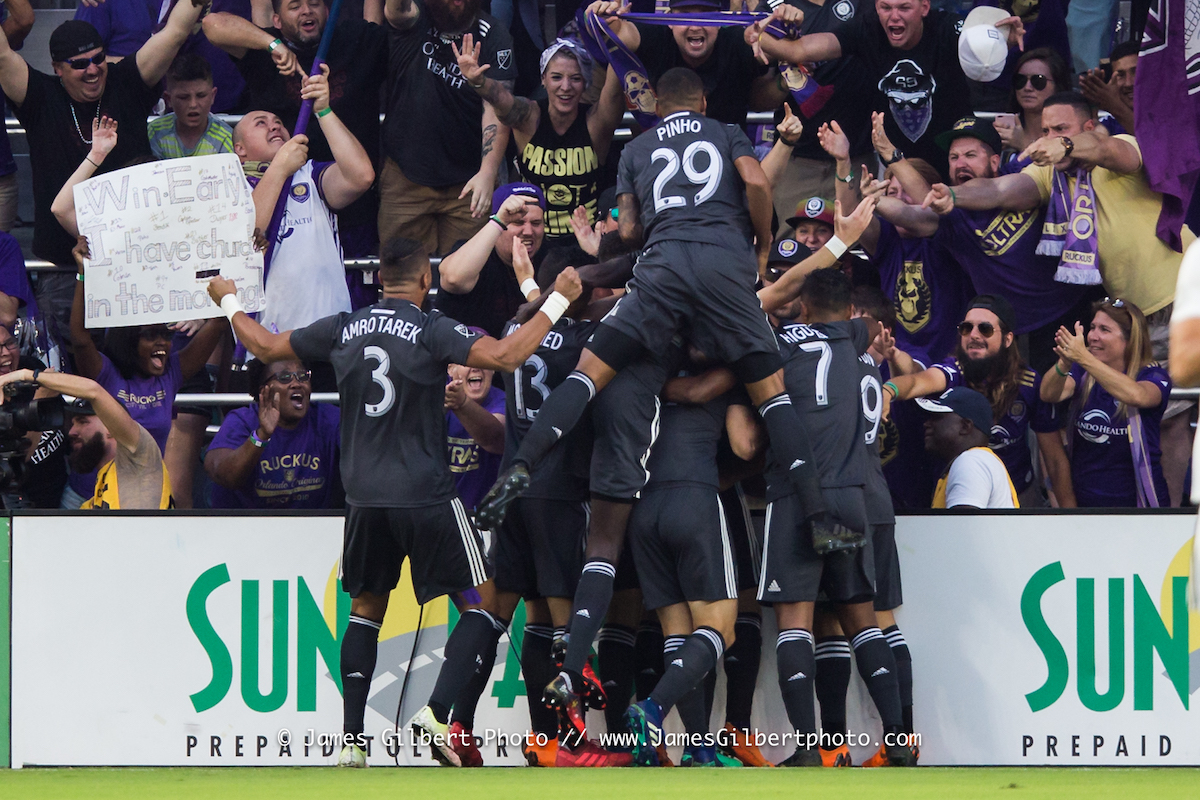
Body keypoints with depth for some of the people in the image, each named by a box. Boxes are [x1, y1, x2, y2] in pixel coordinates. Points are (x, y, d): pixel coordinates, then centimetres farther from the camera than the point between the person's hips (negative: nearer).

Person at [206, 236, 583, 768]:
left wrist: (228, 302, 33)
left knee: (366, 608, 19)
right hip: (427, 495, -5)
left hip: (364, 498, 5)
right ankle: (438, 713, -16)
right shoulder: (432, 330, -9)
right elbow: (505, 356, -20)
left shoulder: (343, 329, 5)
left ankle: (352, 740, 9)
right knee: (481, 606, 4)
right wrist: (557, 300, -12)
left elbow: (266, 347, 16)